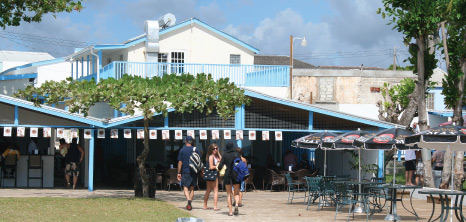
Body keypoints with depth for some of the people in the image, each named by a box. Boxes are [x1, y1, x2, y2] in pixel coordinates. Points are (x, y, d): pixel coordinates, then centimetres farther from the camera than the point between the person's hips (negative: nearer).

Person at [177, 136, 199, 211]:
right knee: (192, 189, 11)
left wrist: (179, 173, 3)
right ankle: (189, 204, 11)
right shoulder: (196, 150, 3)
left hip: (185, 172, -3)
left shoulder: (182, 150, -2)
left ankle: (189, 200, -26)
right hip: (194, 172, 3)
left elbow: (180, 162, -2)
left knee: (185, 188, -1)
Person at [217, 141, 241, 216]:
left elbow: (220, 167, -5)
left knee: (229, 194, 10)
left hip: (227, 175, 1)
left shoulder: (225, 155, -1)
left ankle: (230, 211, 2)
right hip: (235, 175, -1)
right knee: (236, 193, 9)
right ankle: (236, 204, -22)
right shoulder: (236, 154, -2)